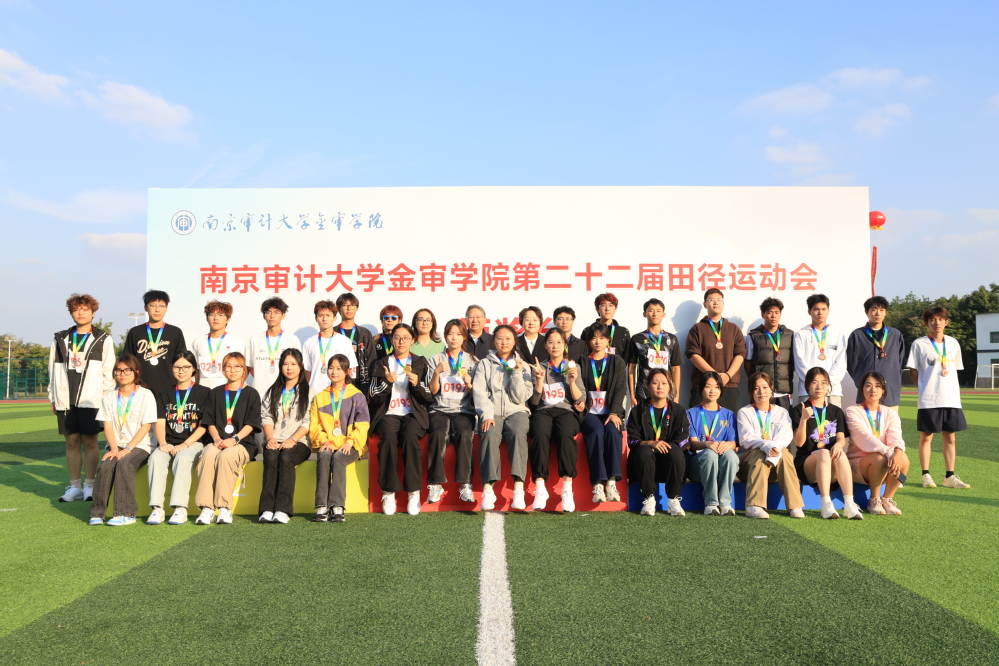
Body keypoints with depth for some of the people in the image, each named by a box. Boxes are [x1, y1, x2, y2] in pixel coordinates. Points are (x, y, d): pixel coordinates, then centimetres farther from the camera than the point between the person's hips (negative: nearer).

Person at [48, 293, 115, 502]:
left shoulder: (103, 340, 5)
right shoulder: (60, 339, 14)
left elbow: (109, 372, 2)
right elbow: (53, 370, 14)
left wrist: (107, 398, -5)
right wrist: (53, 397, 9)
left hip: (91, 399, -3)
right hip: (65, 399, 3)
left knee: (90, 441, -1)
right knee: (72, 442, 6)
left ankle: (89, 485, 6)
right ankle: (74, 486, 13)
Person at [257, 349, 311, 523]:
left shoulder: (307, 392, 12)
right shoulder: (273, 391, 22)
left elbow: (308, 422, 1)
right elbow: (266, 417, 11)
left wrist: (292, 439, -15)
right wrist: (270, 438, -8)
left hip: (298, 443, -2)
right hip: (274, 442, 2)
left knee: (286, 457, -33)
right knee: (271, 457, -30)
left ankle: (282, 510, -40)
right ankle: (267, 509, -37)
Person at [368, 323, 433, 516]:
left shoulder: (420, 363, 14)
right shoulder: (381, 364, 15)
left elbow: (429, 398, 7)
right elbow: (374, 399, 7)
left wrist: (417, 384, -11)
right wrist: (387, 382, -10)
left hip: (413, 414, 0)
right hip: (388, 414, 1)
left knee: (410, 437, -34)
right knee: (388, 437, -33)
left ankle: (414, 492, -26)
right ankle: (388, 492, -26)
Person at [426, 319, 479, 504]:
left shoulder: (472, 360, 13)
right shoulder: (436, 359, 12)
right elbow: (433, 390, 4)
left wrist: (469, 382, -13)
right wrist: (437, 373, -12)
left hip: (464, 410, 0)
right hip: (440, 410, 0)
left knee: (464, 433, -32)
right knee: (438, 433, -32)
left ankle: (465, 484, -29)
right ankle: (436, 485, -27)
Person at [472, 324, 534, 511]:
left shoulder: (523, 366, 17)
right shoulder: (484, 364, 16)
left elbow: (520, 398, 6)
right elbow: (479, 392, 1)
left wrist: (517, 372, -3)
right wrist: (487, 415, -15)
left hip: (516, 411, 0)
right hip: (491, 412, 0)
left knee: (518, 434, -33)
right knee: (490, 435, -33)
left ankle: (518, 488, -41)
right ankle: (488, 489, -39)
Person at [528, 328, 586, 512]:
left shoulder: (574, 367, 16)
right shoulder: (540, 368, 17)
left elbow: (580, 400, 8)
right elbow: (535, 401, 7)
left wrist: (572, 382, -8)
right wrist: (540, 379, -5)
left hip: (566, 410, 0)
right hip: (543, 411, 0)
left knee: (565, 435, -36)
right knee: (540, 435, -35)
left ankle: (567, 489, -36)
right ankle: (540, 488, -37)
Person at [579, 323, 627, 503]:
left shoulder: (617, 362, 14)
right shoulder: (582, 363, 13)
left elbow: (620, 389, 2)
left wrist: (614, 413, -14)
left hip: (611, 412, 1)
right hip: (589, 412, -1)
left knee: (612, 431, -32)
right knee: (596, 431, -33)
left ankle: (611, 482, -33)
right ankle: (598, 484, -36)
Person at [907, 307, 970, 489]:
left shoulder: (953, 343, 10)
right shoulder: (919, 344, -2)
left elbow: (955, 368, 17)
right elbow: (912, 370, 1)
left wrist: (951, 390, 6)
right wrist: (925, 388, -2)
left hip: (951, 398, 4)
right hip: (929, 399, -4)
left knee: (950, 436, 7)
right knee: (926, 436, 1)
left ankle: (949, 476, 15)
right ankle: (926, 476, 8)